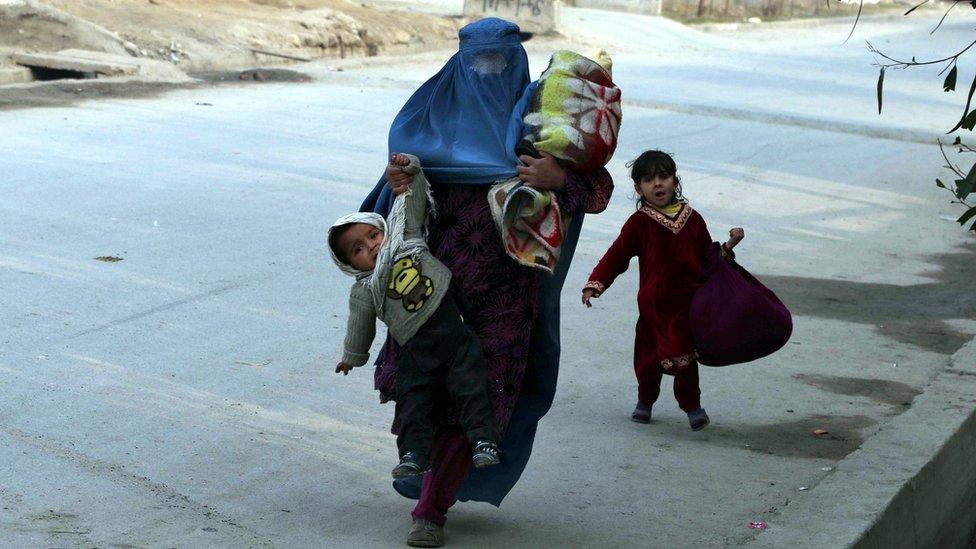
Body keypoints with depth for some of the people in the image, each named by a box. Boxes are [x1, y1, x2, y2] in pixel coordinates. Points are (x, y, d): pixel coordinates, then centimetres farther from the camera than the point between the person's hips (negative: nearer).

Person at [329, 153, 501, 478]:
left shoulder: (404, 239, 13)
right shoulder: (364, 293, 8)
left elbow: (411, 201, 16)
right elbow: (359, 330, 19)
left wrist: (409, 169, 5)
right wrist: (352, 358, 28)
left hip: (455, 329, 1)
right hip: (417, 349, 0)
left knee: (470, 388, -9)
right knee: (412, 401, -7)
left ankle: (484, 441, -11)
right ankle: (413, 454, -7)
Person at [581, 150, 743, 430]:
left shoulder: (693, 220, 6)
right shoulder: (639, 223, -2)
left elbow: (708, 258, 15)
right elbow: (616, 256, -3)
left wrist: (728, 246, -1)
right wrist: (595, 284, -13)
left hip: (689, 304, 1)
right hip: (653, 304, -1)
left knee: (686, 357, 2)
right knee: (648, 357, 5)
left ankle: (692, 405, 19)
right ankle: (645, 402, 28)